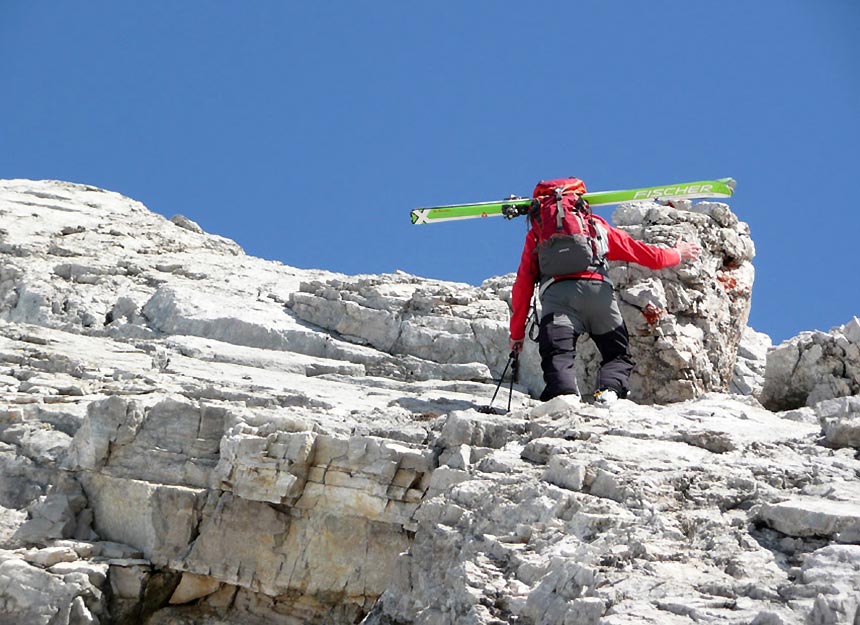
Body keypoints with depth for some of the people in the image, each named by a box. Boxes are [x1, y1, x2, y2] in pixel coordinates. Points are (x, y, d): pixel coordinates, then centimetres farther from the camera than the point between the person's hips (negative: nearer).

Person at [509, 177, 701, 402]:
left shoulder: (537, 233, 31)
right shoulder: (595, 224, 32)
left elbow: (523, 285, 25)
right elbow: (636, 249, 33)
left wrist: (517, 333, 29)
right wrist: (676, 254, 50)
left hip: (556, 293, -1)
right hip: (597, 290, 1)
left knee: (558, 358, -12)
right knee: (619, 353, 13)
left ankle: (565, 395, -43)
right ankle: (609, 390, -17)